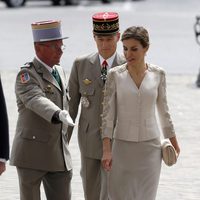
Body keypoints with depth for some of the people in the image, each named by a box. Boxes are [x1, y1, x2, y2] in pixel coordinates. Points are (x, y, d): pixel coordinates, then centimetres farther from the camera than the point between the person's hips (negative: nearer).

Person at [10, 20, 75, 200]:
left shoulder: (59, 71, 12)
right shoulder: (26, 75, -13)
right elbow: (36, 100, -32)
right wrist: (60, 115, -49)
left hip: (59, 154, 6)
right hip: (32, 151, -6)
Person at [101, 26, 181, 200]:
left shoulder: (158, 74, 0)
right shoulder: (115, 75, -5)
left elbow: (163, 110, 11)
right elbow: (107, 115, -5)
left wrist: (174, 143, 17)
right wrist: (106, 150, -12)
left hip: (150, 146, 1)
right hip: (123, 145, -1)